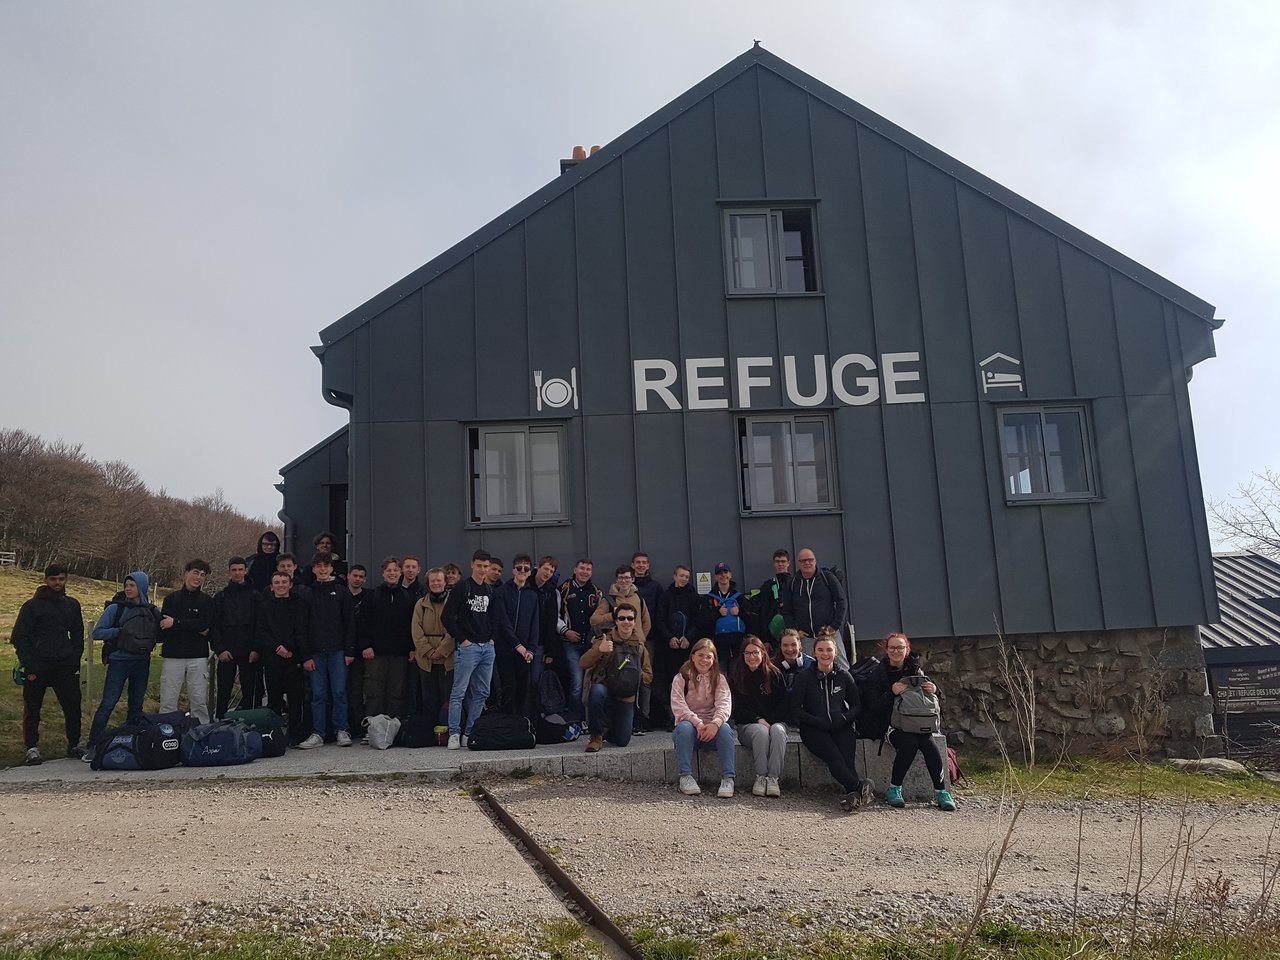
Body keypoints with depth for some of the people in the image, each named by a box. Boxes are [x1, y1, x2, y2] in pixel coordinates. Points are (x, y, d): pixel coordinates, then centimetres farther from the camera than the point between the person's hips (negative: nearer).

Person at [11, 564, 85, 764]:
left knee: (73, 706, 2)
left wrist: (75, 660, 5)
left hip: (66, 667, 3)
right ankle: (32, 748, 14)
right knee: (32, 710, 3)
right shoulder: (32, 606, -2)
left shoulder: (72, 605, 11)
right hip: (38, 668, -3)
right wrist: (29, 666, -12)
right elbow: (19, 637, -4)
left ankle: (74, 745, 14)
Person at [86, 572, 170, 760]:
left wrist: (170, 622, -6)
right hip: (119, 661, -4)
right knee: (108, 704, -8)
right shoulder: (115, 608, -2)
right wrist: (120, 631, -15)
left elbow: (157, 636, 14)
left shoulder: (151, 611, 7)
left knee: (136, 705, 9)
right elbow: (97, 633, -4)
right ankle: (92, 746, -4)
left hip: (142, 663, 4)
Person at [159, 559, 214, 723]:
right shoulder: (171, 599, 8)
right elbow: (163, 628, -3)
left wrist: (176, 623, -12)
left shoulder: (207, 601, 8)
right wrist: (195, 629, -10)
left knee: (200, 702, 2)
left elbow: (205, 624, -8)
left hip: (198, 656, 0)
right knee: (168, 703, 1)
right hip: (172, 655, 0)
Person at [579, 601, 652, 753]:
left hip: (626, 699, 3)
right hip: (605, 692, -3)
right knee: (597, 690, -38)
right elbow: (584, 664, -14)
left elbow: (649, 676, 15)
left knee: (622, 741, -9)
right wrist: (599, 650, -34)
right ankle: (596, 736, -17)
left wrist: (637, 675, -8)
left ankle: (609, 729, 30)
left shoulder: (640, 647, 9)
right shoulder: (606, 641, -2)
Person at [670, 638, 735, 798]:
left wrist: (715, 723, -30)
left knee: (725, 728, -31)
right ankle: (685, 777, -32)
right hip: (689, 723, -1)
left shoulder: (719, 679, 8)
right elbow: (678, 706, -12)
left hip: (712, 727, 1)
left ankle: (728, 778, -32)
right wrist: (697, 723, -28)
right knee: (684, 727, -35)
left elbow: (724, 704, -9)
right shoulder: (681, 678, 4)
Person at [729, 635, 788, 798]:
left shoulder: (775, 674, 8)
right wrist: (758, 720, -12)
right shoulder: (736, 676, 6)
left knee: (777, 731, -34)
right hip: (747, 725, -1)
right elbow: (737, 710, 2)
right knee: (761, 732, -35)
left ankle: (773, 778, -36)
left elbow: (782, 705, 7)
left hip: (774, 722, 1)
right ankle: (760, 777, -29)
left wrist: (769, 721, -9)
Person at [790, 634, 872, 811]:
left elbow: (857, 706, 16)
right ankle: (860, 787, -45)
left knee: (847, 755, -28)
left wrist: (845, 717, -5)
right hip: (813, 729, -2)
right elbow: (795, 709, 2)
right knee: (833, 755, -31)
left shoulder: (844, 676, 14)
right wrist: (818, 722, -11)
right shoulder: (804, 677, 6)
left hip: (840, 728, 2)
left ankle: (854, 794, -45)